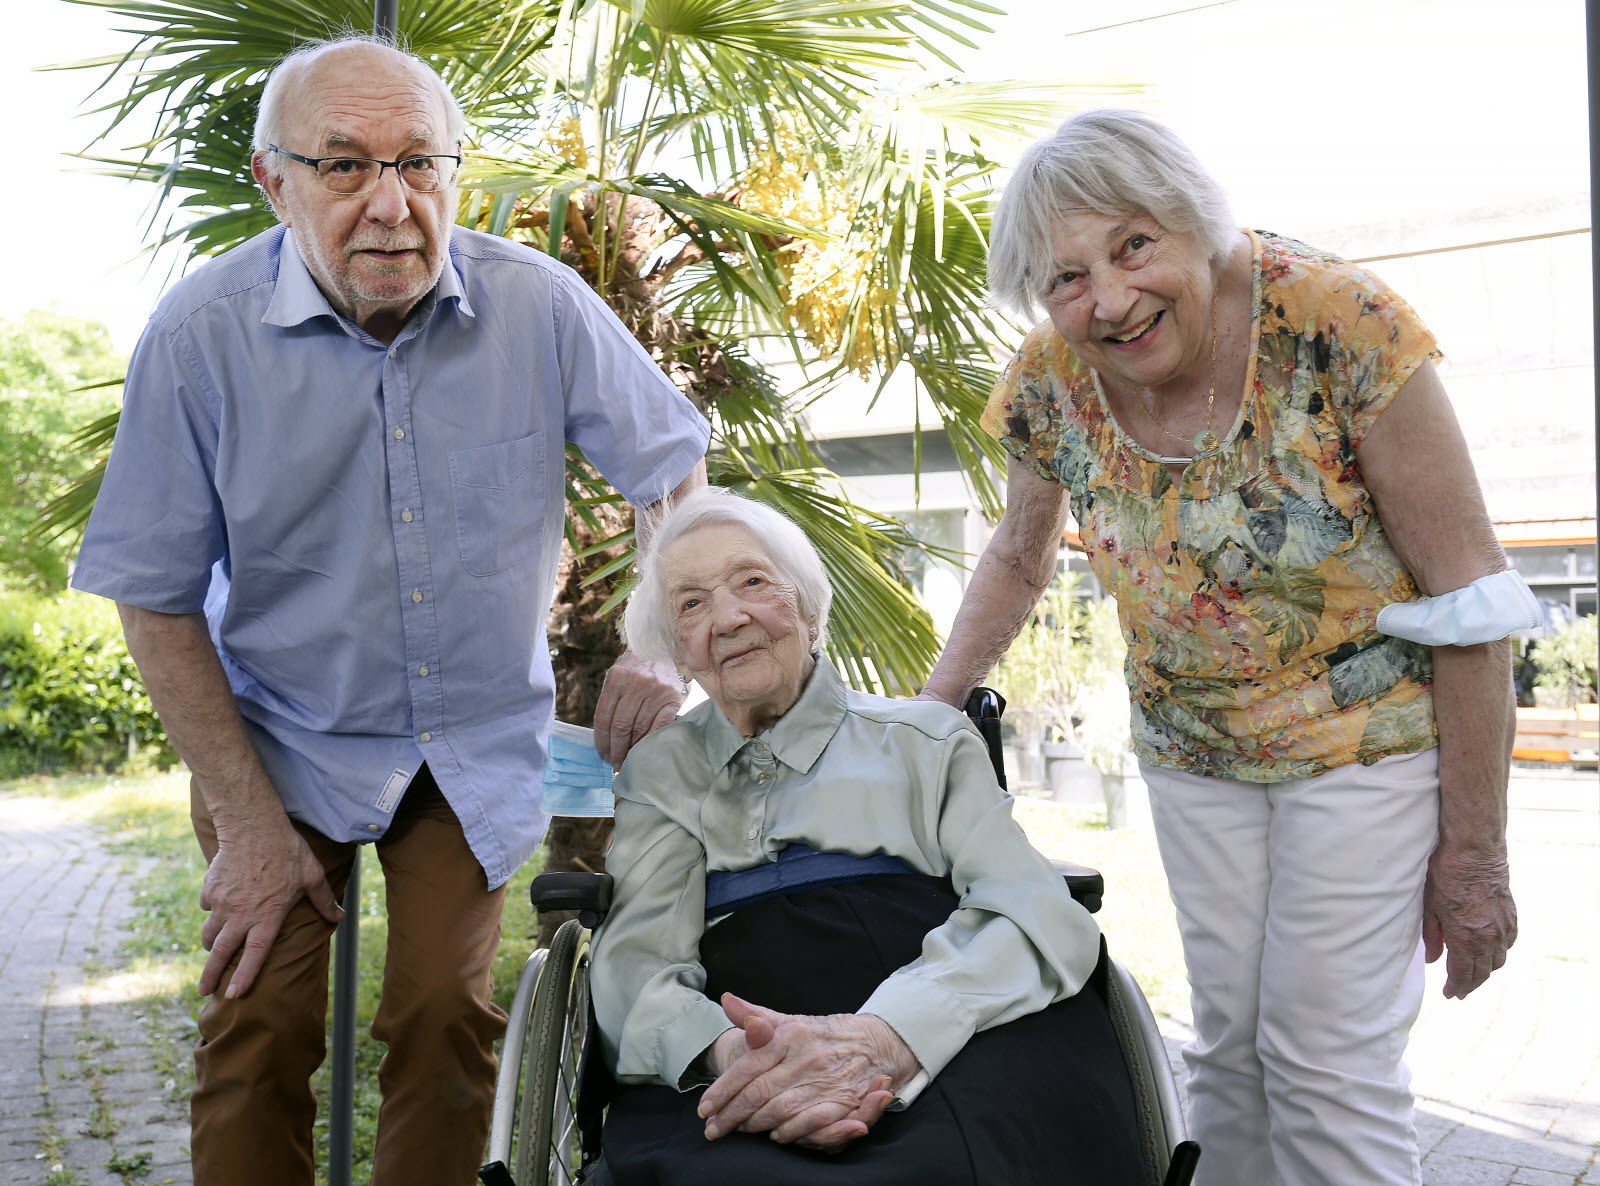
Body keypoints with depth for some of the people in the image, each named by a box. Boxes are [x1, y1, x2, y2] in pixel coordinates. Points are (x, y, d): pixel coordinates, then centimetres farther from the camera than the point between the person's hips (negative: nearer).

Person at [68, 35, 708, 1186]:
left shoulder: (539, 303, -16)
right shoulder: (202, 333, -18)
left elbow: (674, 465, 0)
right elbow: (158, 597, -10)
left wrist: (665, 650, -12)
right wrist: (245, 818, -10)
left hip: (478, 743, 1)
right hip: (286, 739, 0)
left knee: (448, 1017, 2)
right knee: (258, 1029, -1)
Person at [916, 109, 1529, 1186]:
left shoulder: (1339, 323, -25)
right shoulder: (1052, 381, -12)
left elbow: (1468, 590, -19)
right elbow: (1019, 560, 8)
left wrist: (1474, 850, -16)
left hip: (1370, 732, -4)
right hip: (1190, 745, 4)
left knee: (1326, 1059, -4)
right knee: (1230, 1040, 13)